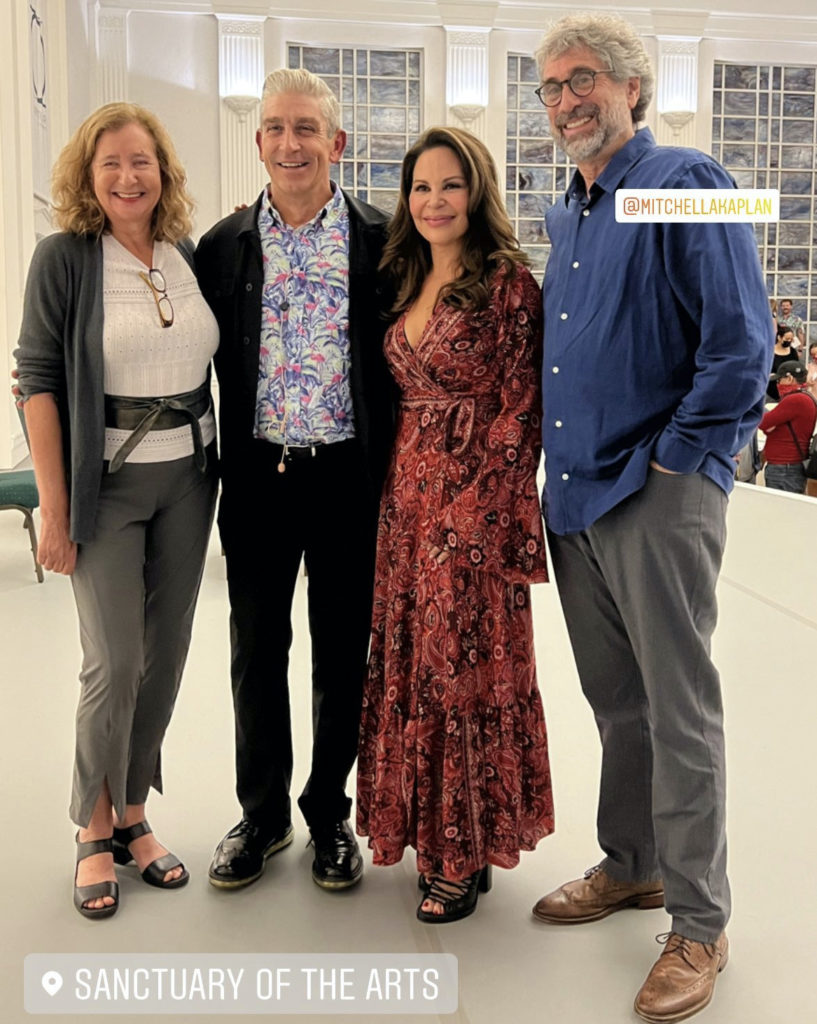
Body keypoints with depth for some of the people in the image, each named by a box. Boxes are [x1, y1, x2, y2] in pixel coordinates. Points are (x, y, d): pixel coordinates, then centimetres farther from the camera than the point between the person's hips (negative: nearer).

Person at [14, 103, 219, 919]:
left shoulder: (191, 254, 6)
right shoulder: (64, 257, -6)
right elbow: (38, 381, -9)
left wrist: (214, 461, 8)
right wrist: (53, 508, -12)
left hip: (187, 477, 4)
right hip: (106, 482, -4)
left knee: (165, 658, 9)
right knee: (114, 664, -4)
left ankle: (132, 814, 27)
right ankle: (95, 829, 19)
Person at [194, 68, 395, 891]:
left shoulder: (380, 241, 0)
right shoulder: (223, 245, 5)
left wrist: (394, 475, -4)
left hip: (347, 476, -1)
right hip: (258, 475, 2)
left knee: (343, 654, 9)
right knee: (256, 651, 11)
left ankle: (329, 815, 29)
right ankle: (261, 815, 30)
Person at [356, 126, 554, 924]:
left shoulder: (507, 282, -9)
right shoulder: (408, 282, 13)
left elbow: (521, 408, -12)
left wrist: (477, 506, -17)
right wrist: (403, 488, 8)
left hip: (474, 496, -7)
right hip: (407, 490, 8)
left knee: (466, 664, 1)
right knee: (409, 661, 13)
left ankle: (467, 852, 18)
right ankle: (427, 826, 30)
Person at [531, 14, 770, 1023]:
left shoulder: (686, 184, -8)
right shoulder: (564, 216, 17)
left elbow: (740, 343, -16)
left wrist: (674, 459, -13)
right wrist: (561, 460, 14)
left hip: (658, 494, -8)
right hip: (574, 494, 8)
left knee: (679, 712, 0)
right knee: (614, 700, 17)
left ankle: (698, 924, 15)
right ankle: (631, 864, 35)